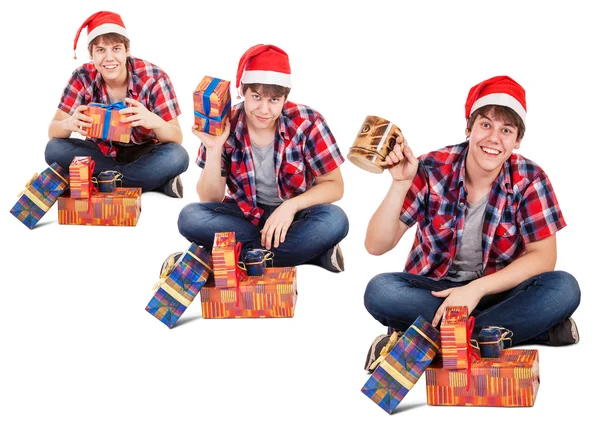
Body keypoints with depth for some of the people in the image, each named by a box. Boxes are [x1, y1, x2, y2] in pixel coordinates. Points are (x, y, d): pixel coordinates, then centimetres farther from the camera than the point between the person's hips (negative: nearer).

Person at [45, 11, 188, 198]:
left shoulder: (153, 77, -18)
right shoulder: (83, 77, -12)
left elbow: (177, 139, -20)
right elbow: (53, 131, -12)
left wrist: (154, 121, -44)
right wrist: (69, 124, -38)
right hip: (102, 153, 3)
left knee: (177, 156, -33)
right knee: (54, 149, -25)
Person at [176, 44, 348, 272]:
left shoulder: (307, 123, -16)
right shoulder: (225, 126, -12)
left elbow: (334, 185, -10)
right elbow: (210, 199, -10)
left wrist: (291, 206, -27)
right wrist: (213, 149, -26)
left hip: (293, 216, -2)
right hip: (244, 215, 3)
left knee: (335, 221, -33)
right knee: (190, 217, -28)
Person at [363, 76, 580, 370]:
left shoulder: (529, 179, -9)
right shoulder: (433, 169, -11)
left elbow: (543, 255, -12)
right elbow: (376, 245, -12)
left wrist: (477, 289, -25)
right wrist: (400, 184, -27)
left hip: (496, 290, 0)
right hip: (432, 289, 0)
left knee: (564, 289, -28)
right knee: (379, 291, -31)